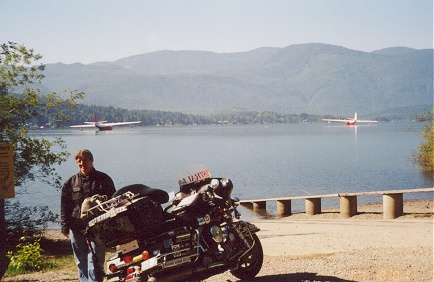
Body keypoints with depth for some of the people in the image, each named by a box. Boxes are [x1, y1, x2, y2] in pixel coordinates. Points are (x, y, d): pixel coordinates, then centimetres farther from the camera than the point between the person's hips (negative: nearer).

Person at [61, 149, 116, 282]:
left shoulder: (103, 179, 4)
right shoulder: (70, 183, 10)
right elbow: (65, 206, 10)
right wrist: (65, 227, 2)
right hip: (76, 228, 3)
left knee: (95, 260, -8)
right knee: (81, 262, 8)